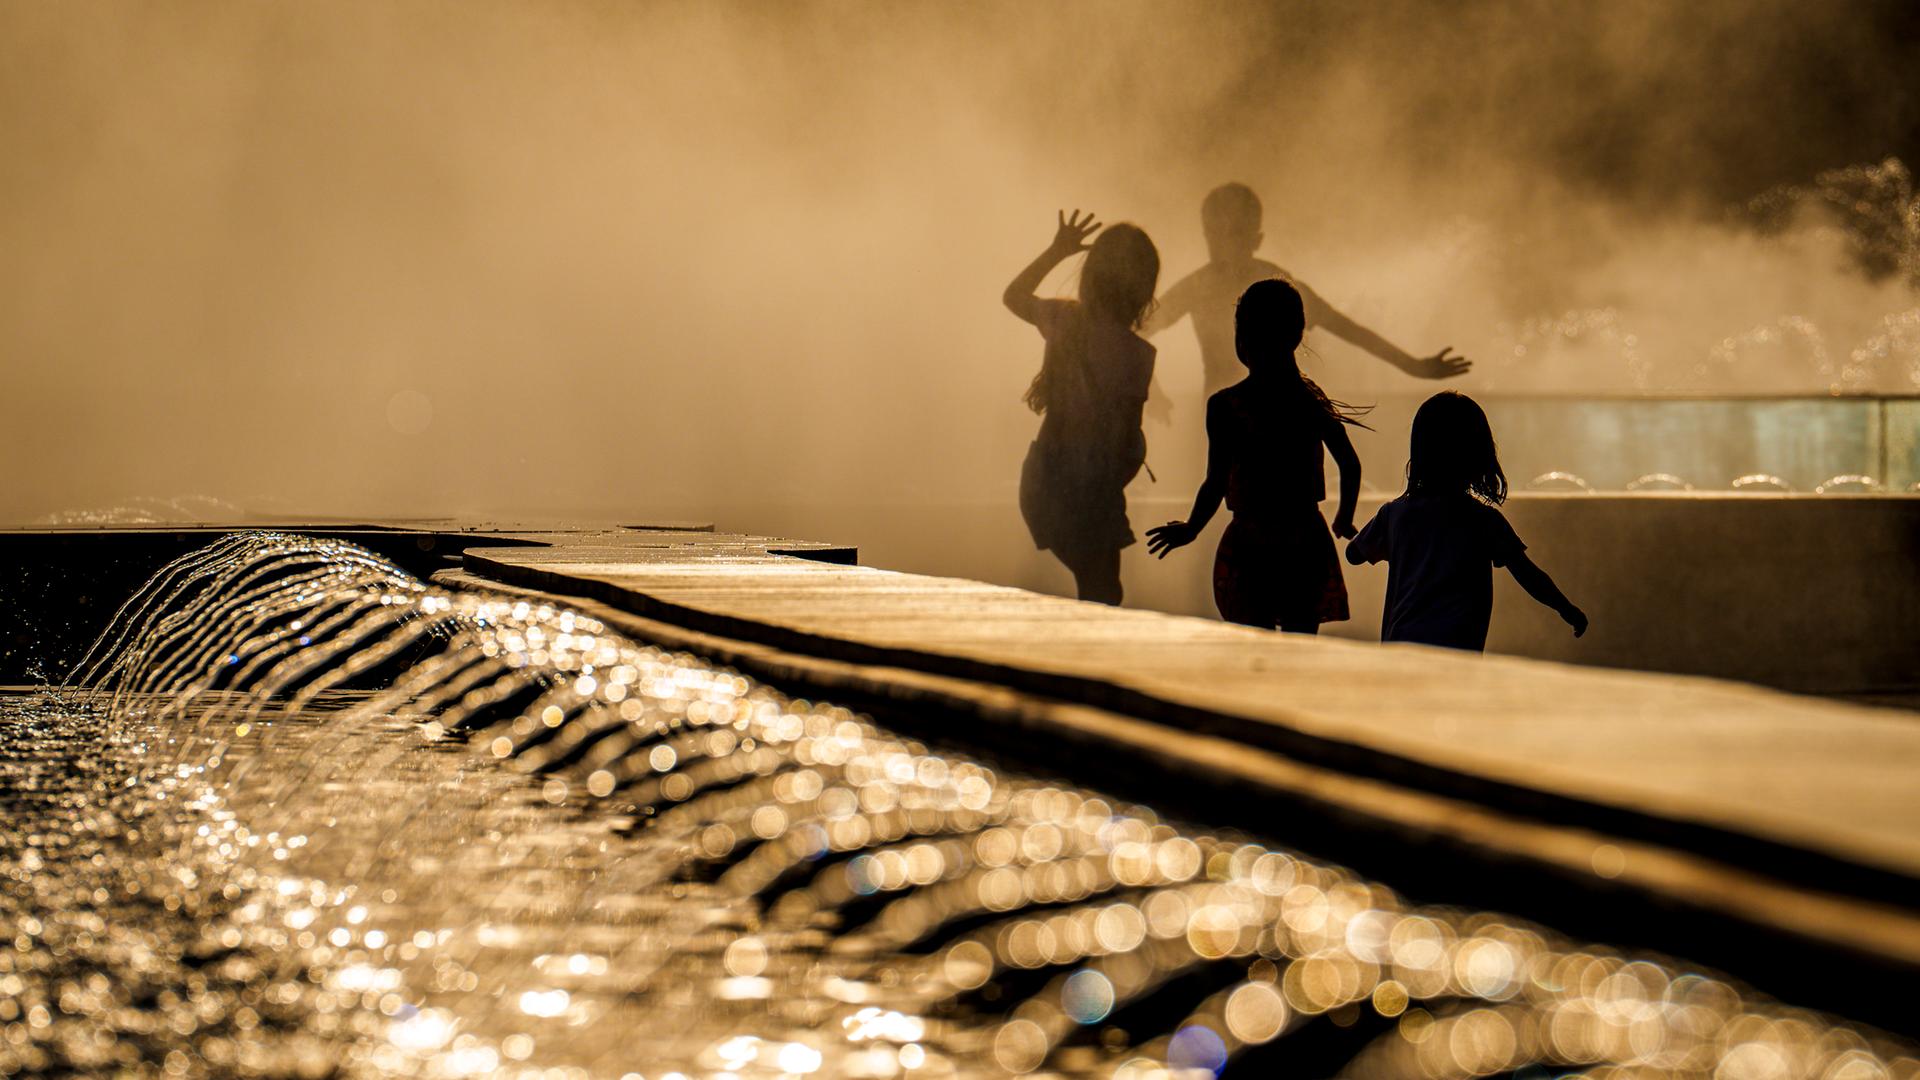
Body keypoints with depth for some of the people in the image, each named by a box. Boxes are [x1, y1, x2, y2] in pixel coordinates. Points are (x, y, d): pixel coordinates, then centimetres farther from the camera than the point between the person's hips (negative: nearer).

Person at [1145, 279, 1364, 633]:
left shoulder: (1225, 405, -10)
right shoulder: (1313, 399, 3)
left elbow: (1216, 483, -12)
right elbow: (1350, 465, 4)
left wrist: (1191, 529, 3)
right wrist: (1344, 519, 19)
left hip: (1250, 543, -4)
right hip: (1309, 541, 4)